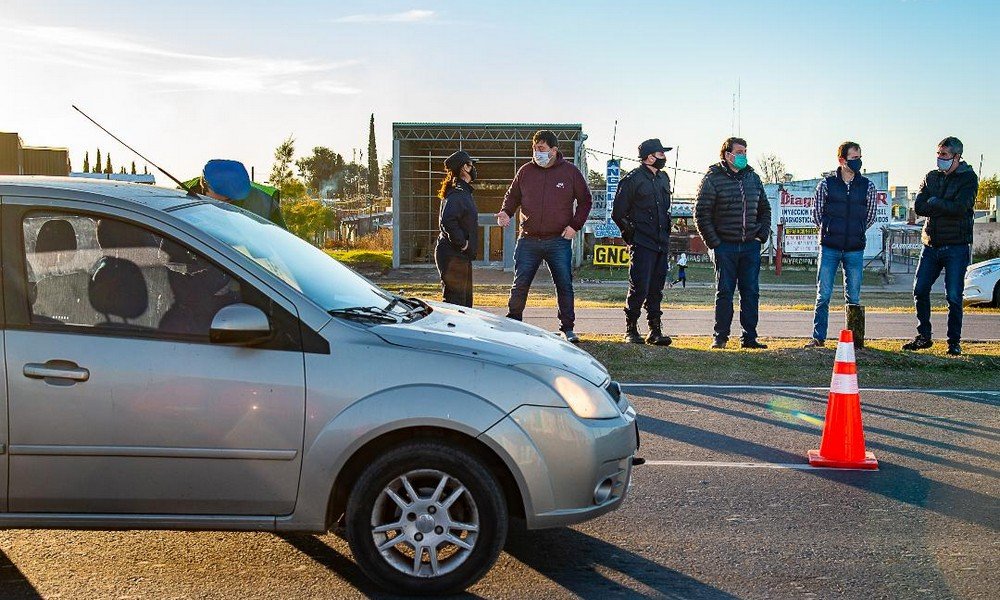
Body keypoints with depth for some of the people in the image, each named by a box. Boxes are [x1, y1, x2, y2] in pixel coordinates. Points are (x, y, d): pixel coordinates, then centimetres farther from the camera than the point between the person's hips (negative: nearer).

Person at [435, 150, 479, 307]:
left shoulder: (464, 192, 16)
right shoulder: (458, 194, -17)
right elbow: (447, 221, -31)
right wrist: (462, 243, -22)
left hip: (462, 256, 11)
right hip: (453, 256, -11)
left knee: (466, 300, 16)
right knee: (455, 301, -9)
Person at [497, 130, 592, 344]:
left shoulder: (570, 172, 1)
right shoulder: (525, 171, 6)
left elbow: (585, 201, 7)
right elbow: (512, 196, 16)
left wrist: (575, 225, -4)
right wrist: (506, 212, -4)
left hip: (559, 241, -1)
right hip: (528, 241, 2)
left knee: (564, 285, 1)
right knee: (520, 285, 2)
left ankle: (567, 328, 11)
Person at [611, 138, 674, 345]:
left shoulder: (663, 178, 16)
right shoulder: (633, 179, -6)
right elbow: (618, 213, -5)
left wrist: (666, 233, 17)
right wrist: (632, 235, -4)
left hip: (661, 243, 7)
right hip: (642, 244, -7)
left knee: (656, 290, 8)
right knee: (639, 289, -7)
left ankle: (655, 331, 13)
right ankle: (631, 330, 4)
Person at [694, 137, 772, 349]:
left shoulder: (753, 178, 12)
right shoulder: (713, 179, -4)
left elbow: (764, 209, 21)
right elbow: (701, 213, -6)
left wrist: (762, 235, 8)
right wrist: (714, 243, -10)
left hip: (750, 246, 4)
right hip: (725, 246, -4)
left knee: (751, 292, 4)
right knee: (724, 292, 1)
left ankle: (749, 337, 11)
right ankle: (720, 336, 9)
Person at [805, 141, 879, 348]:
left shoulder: (867, 186, 4)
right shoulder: (826, 184, 0)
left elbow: (871, 217, 14)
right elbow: (816, 213, 9)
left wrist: (855, 232, 12)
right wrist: (830, 231, 10)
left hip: (855, 250, 1)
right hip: (829, 248, -1)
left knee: (853, 298, 6)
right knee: (823, 295, 0)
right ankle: (818, 337, 7)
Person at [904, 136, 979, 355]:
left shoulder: (968, 178, -2)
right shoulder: (931, 177, 12)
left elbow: (959, 208, -17)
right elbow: (918, 206, -1)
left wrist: (934, 203, -7)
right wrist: (946, 208, -11)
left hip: (956, 246, -5)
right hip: (931, 244, 5)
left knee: (954, 297, -2)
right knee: (920, 290, 2)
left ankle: (954, 341, 9)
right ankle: (923, 337, 16)